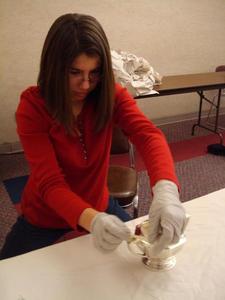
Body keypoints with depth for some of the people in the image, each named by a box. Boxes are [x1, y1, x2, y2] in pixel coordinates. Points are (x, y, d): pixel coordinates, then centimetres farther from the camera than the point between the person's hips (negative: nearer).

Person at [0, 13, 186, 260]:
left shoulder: (111, 95, -15)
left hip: (100, 208, 3)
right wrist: (92, 220, -49)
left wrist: (165, 189, -53)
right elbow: (50, 183, -30)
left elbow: (148, 135, -32)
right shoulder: (32, 106, -23)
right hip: (45, 219, -2)